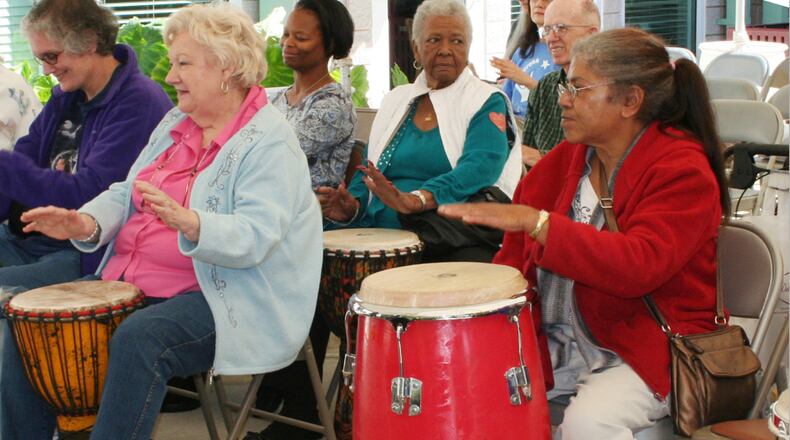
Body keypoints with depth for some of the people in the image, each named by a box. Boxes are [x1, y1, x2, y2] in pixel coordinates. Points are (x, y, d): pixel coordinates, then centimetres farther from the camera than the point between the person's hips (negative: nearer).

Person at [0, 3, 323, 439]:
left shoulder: (269, 143, -12)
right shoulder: (175, 123, 14)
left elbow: (253, 239, -24)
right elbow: (127, 194, 13)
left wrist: (187, 223, -41)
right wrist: (87, 224, -8)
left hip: (221, 300, -8)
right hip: (130, 285, 8)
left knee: (138, 339, -34)